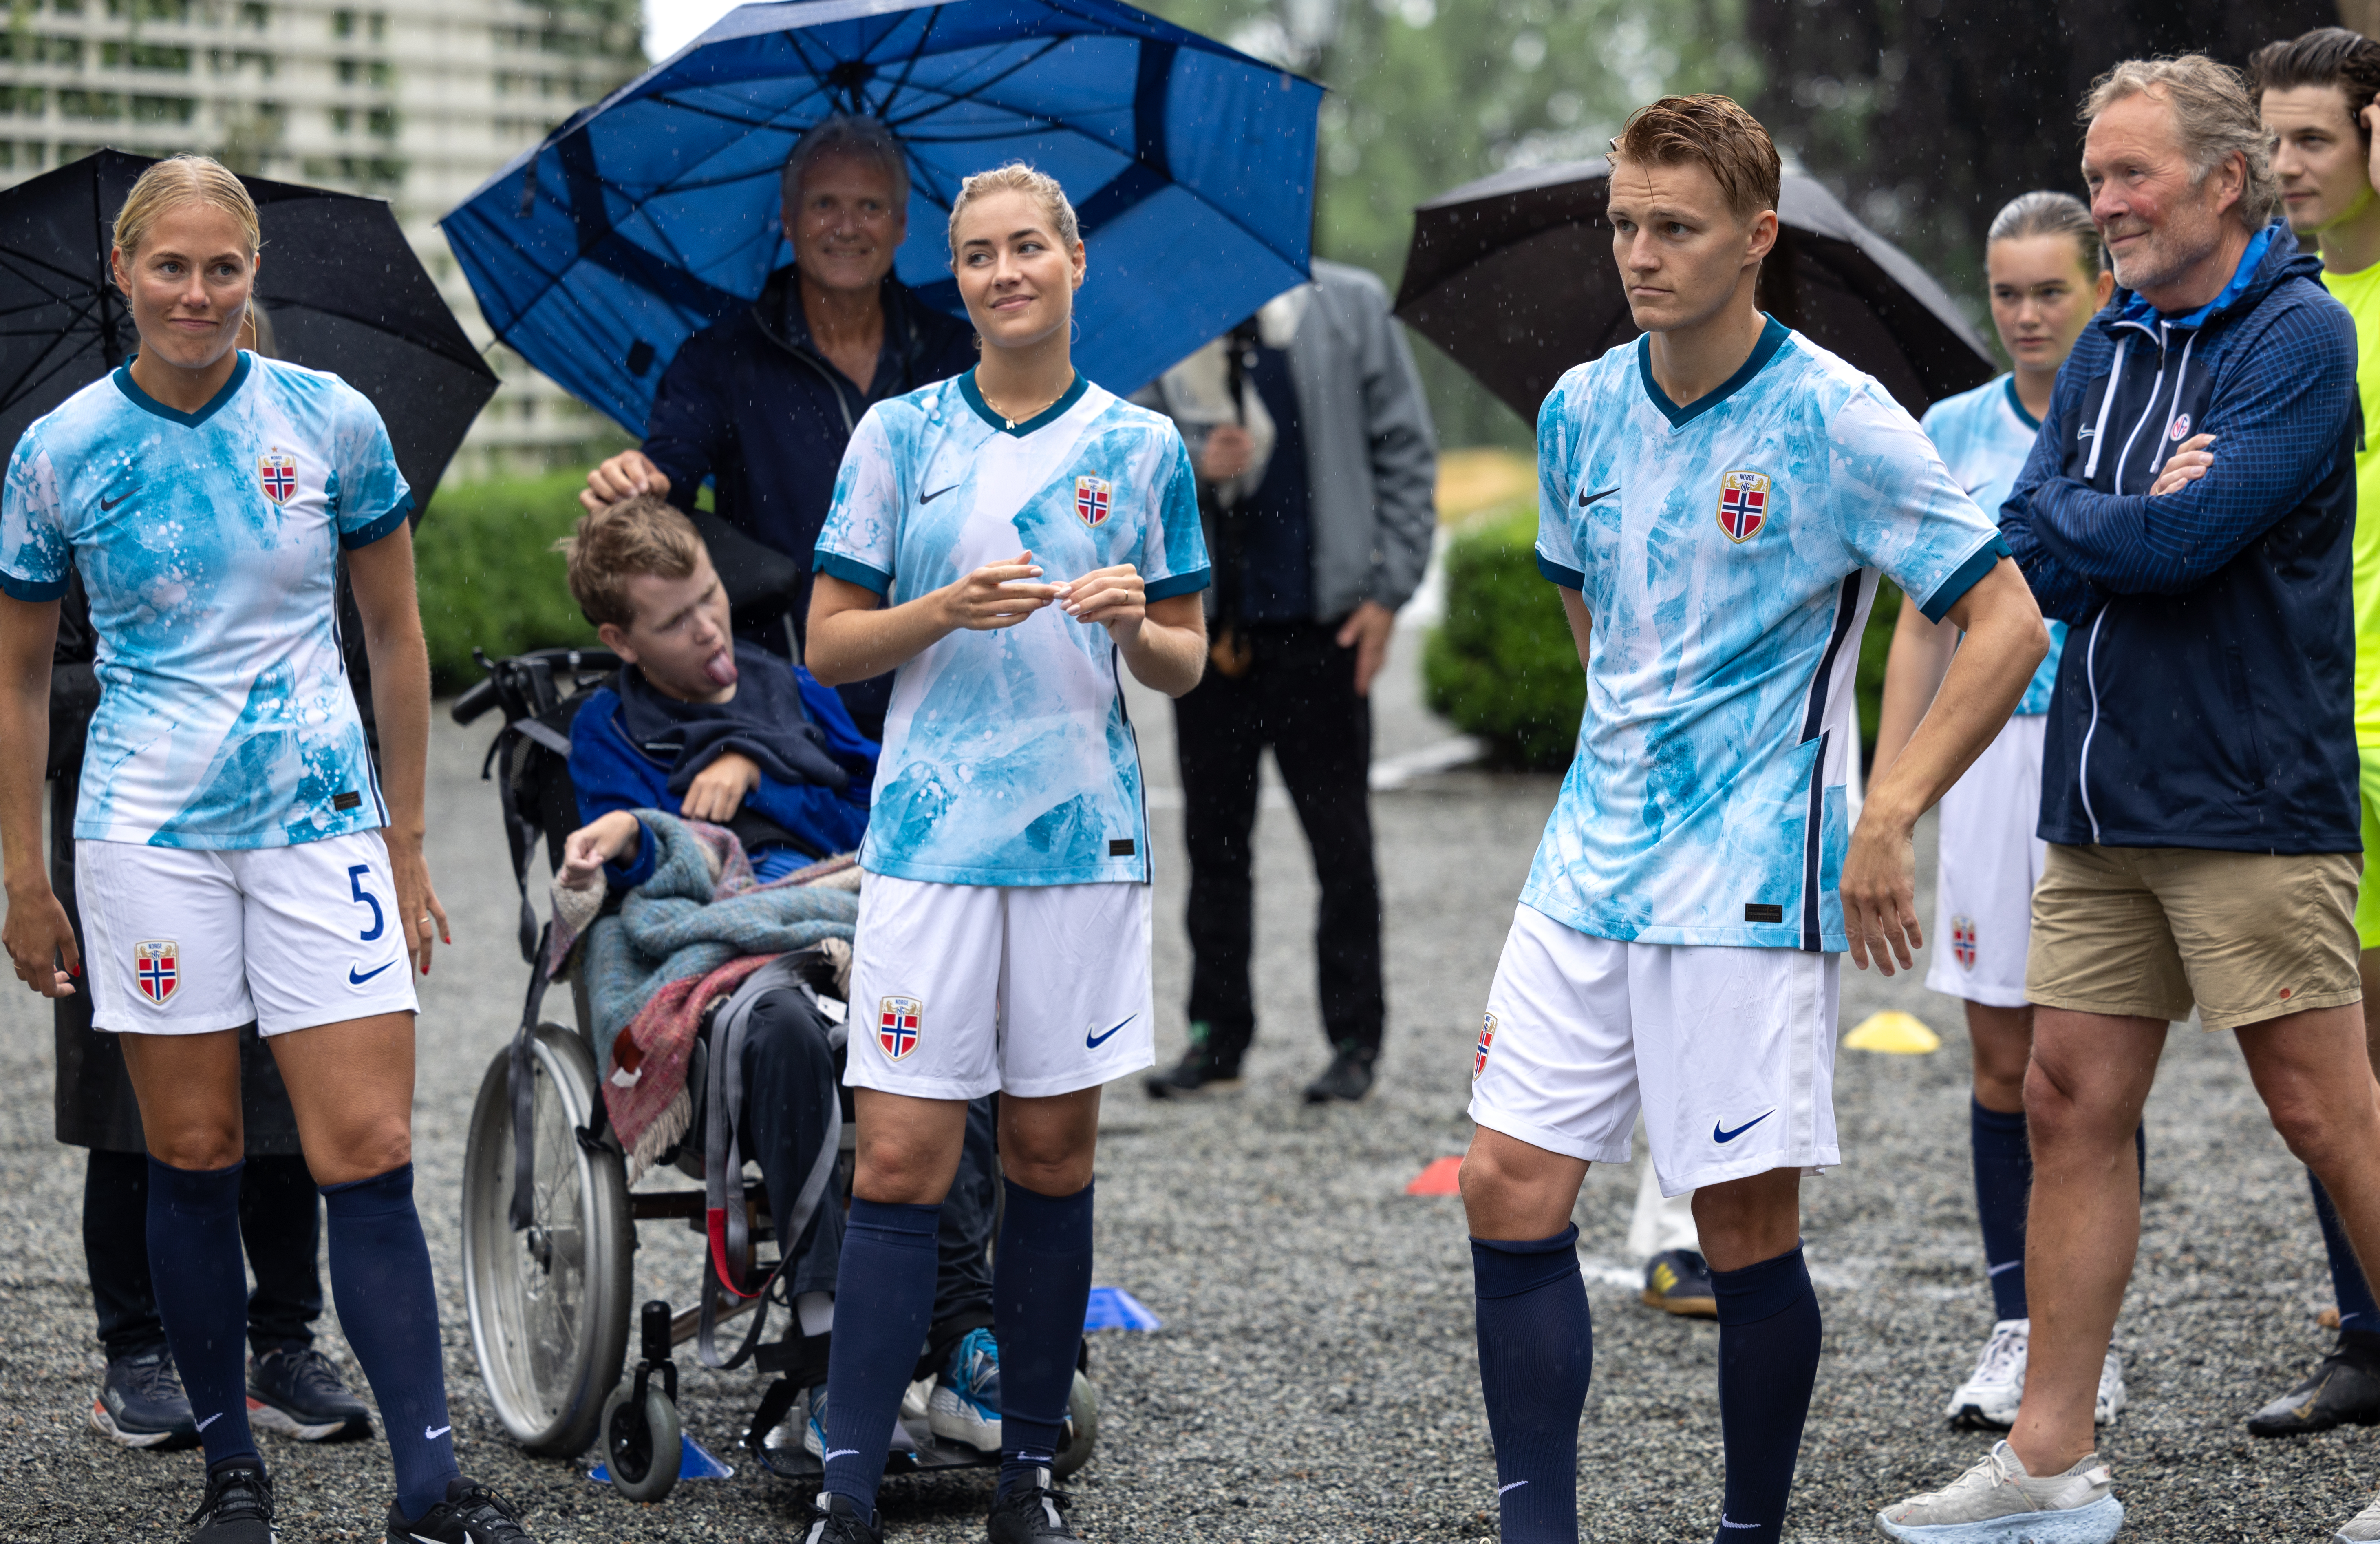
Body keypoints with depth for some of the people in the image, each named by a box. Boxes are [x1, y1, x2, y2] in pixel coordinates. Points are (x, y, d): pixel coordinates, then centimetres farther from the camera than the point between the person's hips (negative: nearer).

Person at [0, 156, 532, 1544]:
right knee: (195, 1155, 3)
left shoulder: (331, 423, 0)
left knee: (370, 1154, -6)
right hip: (150, 830, 0)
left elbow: (396, 634, 9)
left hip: (323, 819, 0)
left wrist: (407, 841, 8)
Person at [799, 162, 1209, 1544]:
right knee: (902, 1162, -6)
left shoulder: (1142, 446, 7)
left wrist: (1138, 625, -11)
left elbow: (1188, 663, 11)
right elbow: (830, 645, 5)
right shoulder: (900, 435, 5)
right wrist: (946, 611, -13)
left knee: (1054, 1155, 6)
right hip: (931, 842, -1)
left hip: (1086, 839, 1)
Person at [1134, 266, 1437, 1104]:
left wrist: (1387, 590, -3)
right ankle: (1218, 1033, 18)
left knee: (1342, 842, 2)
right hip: (1211, 625, 2)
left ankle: (1356, 1039, 10)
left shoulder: (1349, 307, 2)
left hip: (1322, 625, -2)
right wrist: (1194, 468, -13)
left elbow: (1406, 451, 4)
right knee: (1214, 837, 8)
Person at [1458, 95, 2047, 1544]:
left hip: (1754, 881, -6)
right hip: (1590, 865, 6)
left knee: (1748, 1229, -1)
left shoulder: (1837, 420, -11)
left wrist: (1888, 819, -16)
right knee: (1510, 1190, -1)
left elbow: (2009, 621, -11)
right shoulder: (1582, 409, 7)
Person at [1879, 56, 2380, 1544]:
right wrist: (2131, 520, -10)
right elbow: (2030, 553, 6)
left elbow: (2181, 540, -20)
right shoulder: (2109, 349, 14)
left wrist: (2072, 520, -4)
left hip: (2250, 801, -7)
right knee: (2072, 1101, 6)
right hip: (2103, 800, 8)